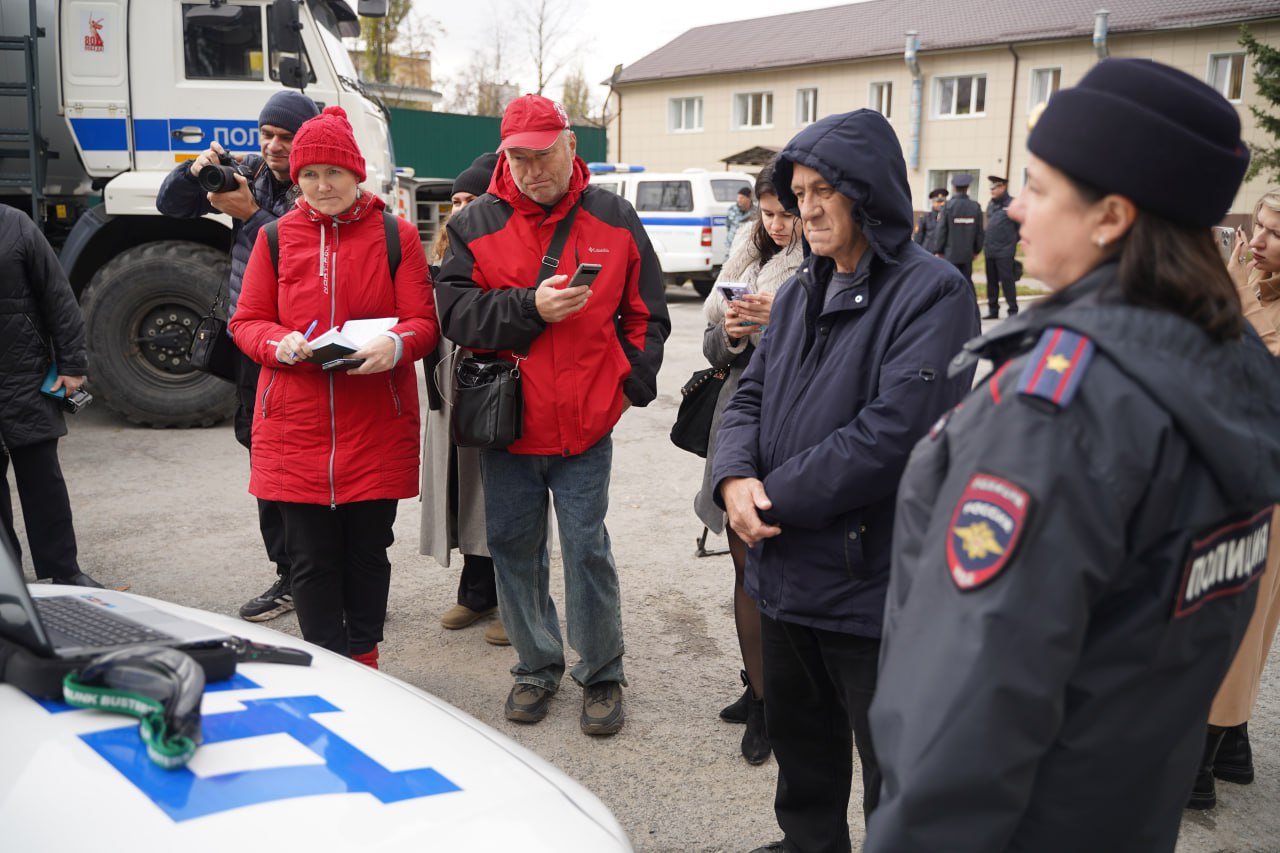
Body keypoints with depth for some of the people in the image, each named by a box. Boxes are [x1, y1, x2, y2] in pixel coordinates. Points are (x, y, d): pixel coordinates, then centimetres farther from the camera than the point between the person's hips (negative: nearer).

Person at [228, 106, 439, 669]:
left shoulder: (396, 236, 3)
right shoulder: (277, 237, 8)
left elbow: (424, 321, -1)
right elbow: (246, 321, 9)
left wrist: (396, 344, -23)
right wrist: (279, 344, -13)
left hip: (376, 427, -1)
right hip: (295, 426, 1)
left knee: (367, 550, 10)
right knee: (310, 556, 4)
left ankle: (364, 661, 28)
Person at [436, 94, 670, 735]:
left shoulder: (615, 219, 4)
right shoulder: (476, 224, 2)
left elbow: (646, 316, 9)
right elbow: (454, 311, -9)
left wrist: (629, 382, -1)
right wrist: (530, 308, -20)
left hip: (585, 425, -1)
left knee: (587, 550, 4)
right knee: (514, 549, 11)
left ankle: (602, 676, 21)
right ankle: (538, 666, 30)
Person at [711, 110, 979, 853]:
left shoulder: (932, 293, -15)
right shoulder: (800, 294, 12)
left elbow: (893, 431, -24)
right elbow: (752, 394, 10)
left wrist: (778, 498, -17)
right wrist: (735, 478, -11)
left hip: (874, 588, -7)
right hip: (787, 570, 8)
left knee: (895, 771, 9)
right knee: (800, 740, 25)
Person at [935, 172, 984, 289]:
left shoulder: (948, 205, -10)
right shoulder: (975, 206, -1)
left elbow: (942, 230, -8)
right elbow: (979, 231, 3)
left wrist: (938, 251, 0)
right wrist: (976, 249, 16)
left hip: (950, 253, -3)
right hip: (967, 253, 3)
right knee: (967, 282, 11)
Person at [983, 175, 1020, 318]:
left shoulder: (1013, 204, -6)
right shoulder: (990, 204, 12)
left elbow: (1021, 227, -3)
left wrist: (1012, 241, -2)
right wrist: (985, 242, 11)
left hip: (1004, 252, -6)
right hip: (989, 251, 6)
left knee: (1007, 281, -4)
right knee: (991, 282, 11)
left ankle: (1013, 311, 3)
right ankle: (993, 310, 19)